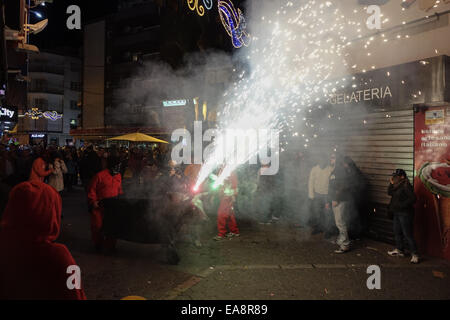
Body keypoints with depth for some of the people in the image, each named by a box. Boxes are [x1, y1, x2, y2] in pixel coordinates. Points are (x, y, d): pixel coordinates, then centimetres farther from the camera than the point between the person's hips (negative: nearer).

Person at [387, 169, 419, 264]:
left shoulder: (406, 186, -18)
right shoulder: (397, 186, 9)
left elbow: (413, 199, -23)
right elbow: (389, 193, 13)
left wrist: (401, 205, -22)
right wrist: (391, 183, 0)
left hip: (405, 214, -10)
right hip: (397, 213, 10)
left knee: (407, 234, -6)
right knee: (397, 232, 18)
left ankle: (414, 254, 2)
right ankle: (399, 250, 31)